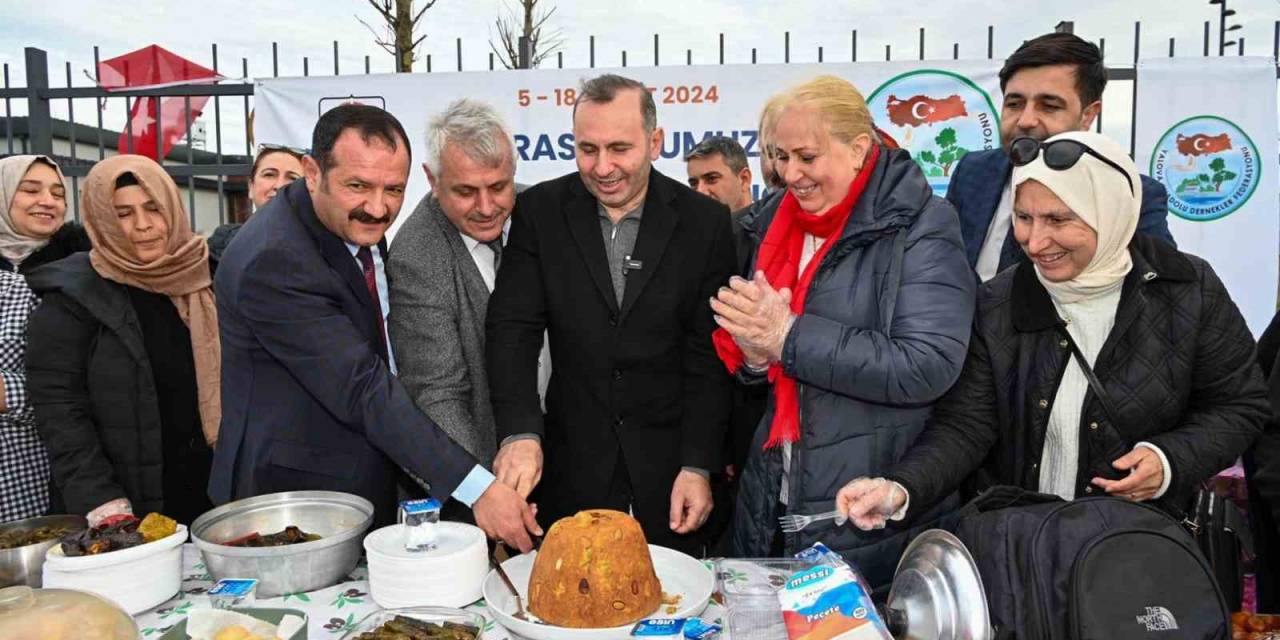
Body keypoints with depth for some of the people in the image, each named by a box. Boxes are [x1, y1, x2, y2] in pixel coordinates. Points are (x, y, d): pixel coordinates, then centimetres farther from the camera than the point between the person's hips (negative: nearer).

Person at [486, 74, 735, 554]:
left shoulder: (703, 221, -5)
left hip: (667, 468, 0)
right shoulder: (540, 211, -3)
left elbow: (708, 354, -4)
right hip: (572, 467, 1)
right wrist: (520, 432, -22)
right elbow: (512, 328, -8)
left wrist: (698, 466, -8)